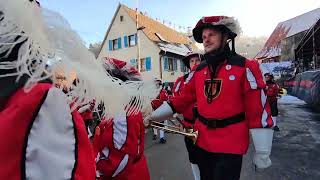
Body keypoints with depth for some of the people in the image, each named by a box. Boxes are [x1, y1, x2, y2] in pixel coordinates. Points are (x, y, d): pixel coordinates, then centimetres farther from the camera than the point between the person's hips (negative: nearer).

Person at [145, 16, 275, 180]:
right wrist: (154, 116, 1)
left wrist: (262, 152, -8)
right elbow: (183, 99, 6)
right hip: (202, 141, 5)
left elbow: (259, 110, -11)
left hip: (231, 145, -5)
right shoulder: (199, 70, 3)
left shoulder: (245, 67, -11)